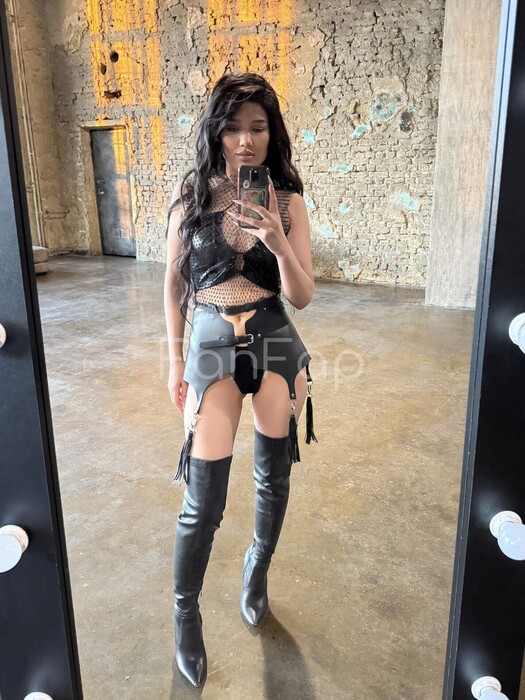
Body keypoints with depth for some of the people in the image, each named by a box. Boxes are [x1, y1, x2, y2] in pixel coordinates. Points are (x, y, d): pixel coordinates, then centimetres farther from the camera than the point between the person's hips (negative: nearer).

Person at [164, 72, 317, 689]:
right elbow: (174, 280, 5)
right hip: (212, 345, -1)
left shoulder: (287, 201, -4)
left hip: (276, 345, 1)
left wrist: (278, 244, -24)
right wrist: (175, 359, 5)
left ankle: (257, 569, 45)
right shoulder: (190, 196, -4)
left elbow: (302, 296, -5)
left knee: (273, 478, 15)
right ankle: (185, 614, 25)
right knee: (204, 499, 0)